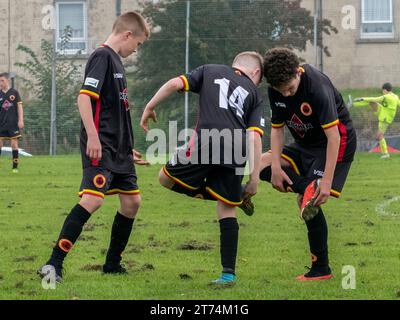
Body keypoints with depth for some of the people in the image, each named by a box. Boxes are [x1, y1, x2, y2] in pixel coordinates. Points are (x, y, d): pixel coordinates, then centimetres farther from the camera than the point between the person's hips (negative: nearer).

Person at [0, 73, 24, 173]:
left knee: (14, 144, -3)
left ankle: (15, 167, 3)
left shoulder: (14, 93, 0)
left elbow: (19, 107, 0)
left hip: (13, 123, -2)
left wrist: (21, 120, -7)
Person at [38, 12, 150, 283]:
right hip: (100, 147, -10)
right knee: (93, 199, -21)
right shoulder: (102, 57, -9)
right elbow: (85, 96, -20)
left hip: (118, 149, 10)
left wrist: (127, 148, 30)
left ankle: (113, 264, 20)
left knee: (132, 201, 10)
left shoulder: (116, 60, 20)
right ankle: (54, 264, -22)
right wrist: (92, 136, -27)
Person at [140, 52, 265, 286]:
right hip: (236, 153, 2)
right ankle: (229, 273, 8)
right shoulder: (254, 93, 21)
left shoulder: (210, 71, 22)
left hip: (206, 143, -2)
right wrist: (254, 179, 7)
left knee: (166, 178, 21)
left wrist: (149, 108, 16)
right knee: (227, 210, 10)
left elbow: (174, 84, 6)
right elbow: (255, 137, 9)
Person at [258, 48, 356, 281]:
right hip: (305, 144, 8)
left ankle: (321, 270, -9)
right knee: (262, 164, -5)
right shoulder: (276, 90, -9)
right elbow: (277, 128, 0)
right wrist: (276, 167, -13)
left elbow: (333, 136, -32)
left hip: (337, 145, -8)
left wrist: (327, 181, -35)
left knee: (310, 201, -16)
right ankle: (307, 188, -21)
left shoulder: (318, 86, -31)